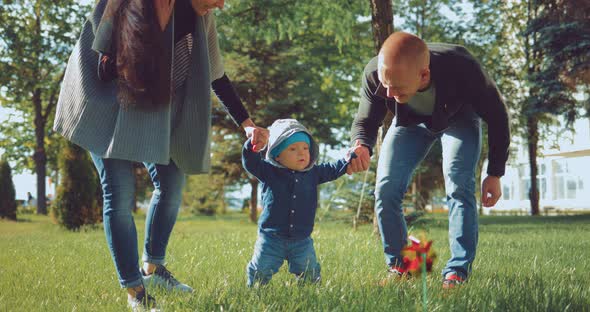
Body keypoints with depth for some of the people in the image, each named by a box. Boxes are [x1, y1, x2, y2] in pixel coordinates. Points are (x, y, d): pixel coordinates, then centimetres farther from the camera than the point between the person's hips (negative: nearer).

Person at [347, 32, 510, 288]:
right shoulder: (374, 74, -37)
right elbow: (365, 121, -18)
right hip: (411, 121, 3)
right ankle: (398, 268, 6)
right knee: (386, 189, -9)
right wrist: (362, 146, -44)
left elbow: (496, 116, -23)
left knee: (459, 186, -21)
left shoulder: (462, 68, -43)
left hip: (458, 118, -2)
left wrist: (495, 175, -19)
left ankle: (458, 272, -12)